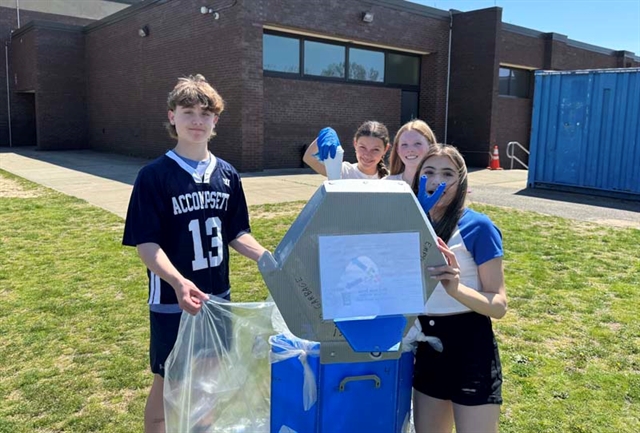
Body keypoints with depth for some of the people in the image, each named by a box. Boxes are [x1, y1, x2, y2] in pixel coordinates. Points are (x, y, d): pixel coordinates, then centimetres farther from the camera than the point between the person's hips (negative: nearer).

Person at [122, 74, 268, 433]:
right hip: (172, 300, -4)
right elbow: (146, 243, -15)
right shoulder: (154, 176, -11)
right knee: (168, 383, 10)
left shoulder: (227, 175, 3)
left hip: (218, 296, 5)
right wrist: (178, 282, -32)